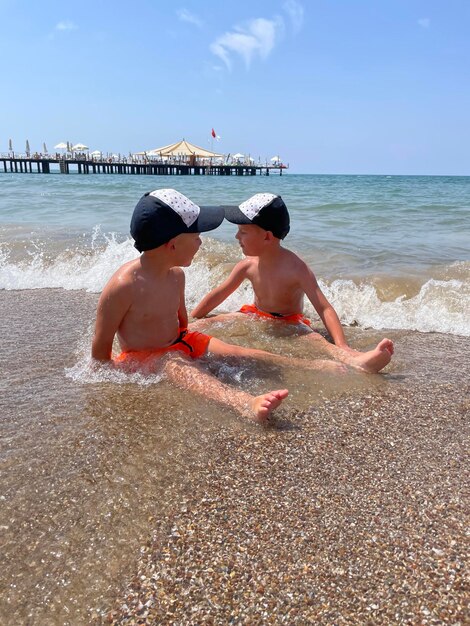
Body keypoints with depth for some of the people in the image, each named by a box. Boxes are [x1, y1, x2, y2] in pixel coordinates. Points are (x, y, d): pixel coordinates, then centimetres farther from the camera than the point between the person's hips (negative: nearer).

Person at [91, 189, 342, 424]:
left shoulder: (176, 274, -1)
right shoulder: (123, 285, -26)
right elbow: (100, 346, -17)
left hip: (180, 342, 8)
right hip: (141, 358, -8)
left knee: (240, 352, -7)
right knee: (179, 369, -39)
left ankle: (318, 366, -10)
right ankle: (246, 403, -67)